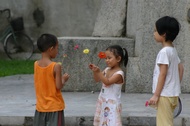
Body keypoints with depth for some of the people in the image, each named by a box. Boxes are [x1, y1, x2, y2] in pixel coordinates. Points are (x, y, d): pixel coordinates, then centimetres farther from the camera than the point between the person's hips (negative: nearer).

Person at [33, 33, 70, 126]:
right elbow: (58, 86, -17)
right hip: (55, 107, -5)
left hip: (41, 106, 5)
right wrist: (64, 79, 3)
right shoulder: (56, 66, -17)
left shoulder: (36, 64, 0)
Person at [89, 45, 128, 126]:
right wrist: (94, 71, -6)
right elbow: (97, 79, 12)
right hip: (103, 101, 8)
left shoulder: (119, 73, -17)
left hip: (112, 103, -8)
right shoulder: (107, 70, 6)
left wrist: (98, 71, -32)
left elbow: (107, 82, -26)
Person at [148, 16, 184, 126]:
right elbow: (181, 68, 17)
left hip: (165, 95, -10)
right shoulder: (173, 50, 12)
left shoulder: (164, 52, -15)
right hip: (173, 94, 10)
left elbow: (163, 74, -18)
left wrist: (156, 95, -17)